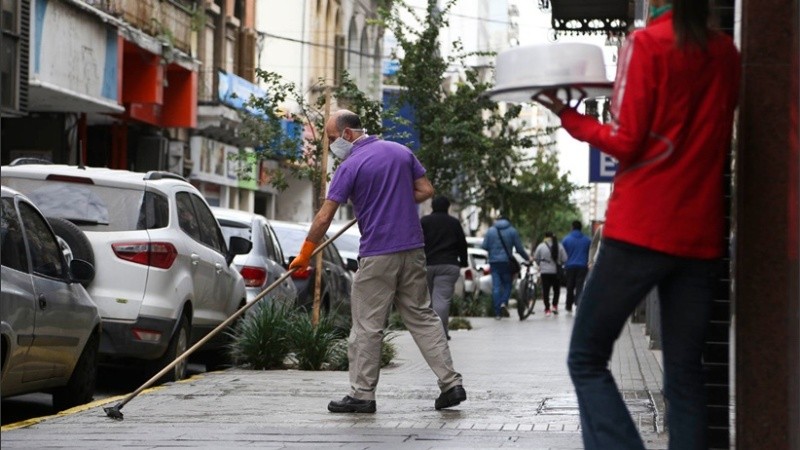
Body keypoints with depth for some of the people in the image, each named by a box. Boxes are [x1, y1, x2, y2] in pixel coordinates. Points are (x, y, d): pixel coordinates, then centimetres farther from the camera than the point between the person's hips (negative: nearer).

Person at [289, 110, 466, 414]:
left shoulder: (351, 166, -9)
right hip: (413, 249, 6)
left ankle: (362, 394, 4)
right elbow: (426, 190, 12)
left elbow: (324, 218, -9)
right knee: (422, 316, 10)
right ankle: (451, 383, 4)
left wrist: (304, 254, 0)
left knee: (367, 326, 1)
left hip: (377, 254, -6)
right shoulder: (402, 152, 9)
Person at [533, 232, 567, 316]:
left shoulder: (541, 246, -7)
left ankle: (547, 309, 0)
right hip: (556, 271, 1)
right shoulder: (559, 246, -3)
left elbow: (535, 258, 2)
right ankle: (555, 306, 9)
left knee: (545, 290, 3)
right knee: (556, 289, 18)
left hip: (545, 271, -1)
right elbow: (564, 259, -1)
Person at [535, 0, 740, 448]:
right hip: (702, 232, 5)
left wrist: (570, 117, 5)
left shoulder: (647, 44, -7)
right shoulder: (726, 53, 10)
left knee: (587, 359, 2)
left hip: (643, 226, -5)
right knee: (685, 373, 8)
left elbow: (626, 143, -9)